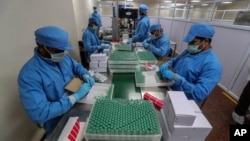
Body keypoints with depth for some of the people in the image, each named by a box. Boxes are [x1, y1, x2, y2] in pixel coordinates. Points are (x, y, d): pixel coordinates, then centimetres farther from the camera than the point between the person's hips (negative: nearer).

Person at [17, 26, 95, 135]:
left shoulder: (63, 57, -5)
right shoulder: (29, 74, -25)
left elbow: (76, 66, 12)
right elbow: (39, 113, -29)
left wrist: (86, 76, -9)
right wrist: (76, 96, -30)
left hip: (75, 108, 6)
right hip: (57, 122, -6)